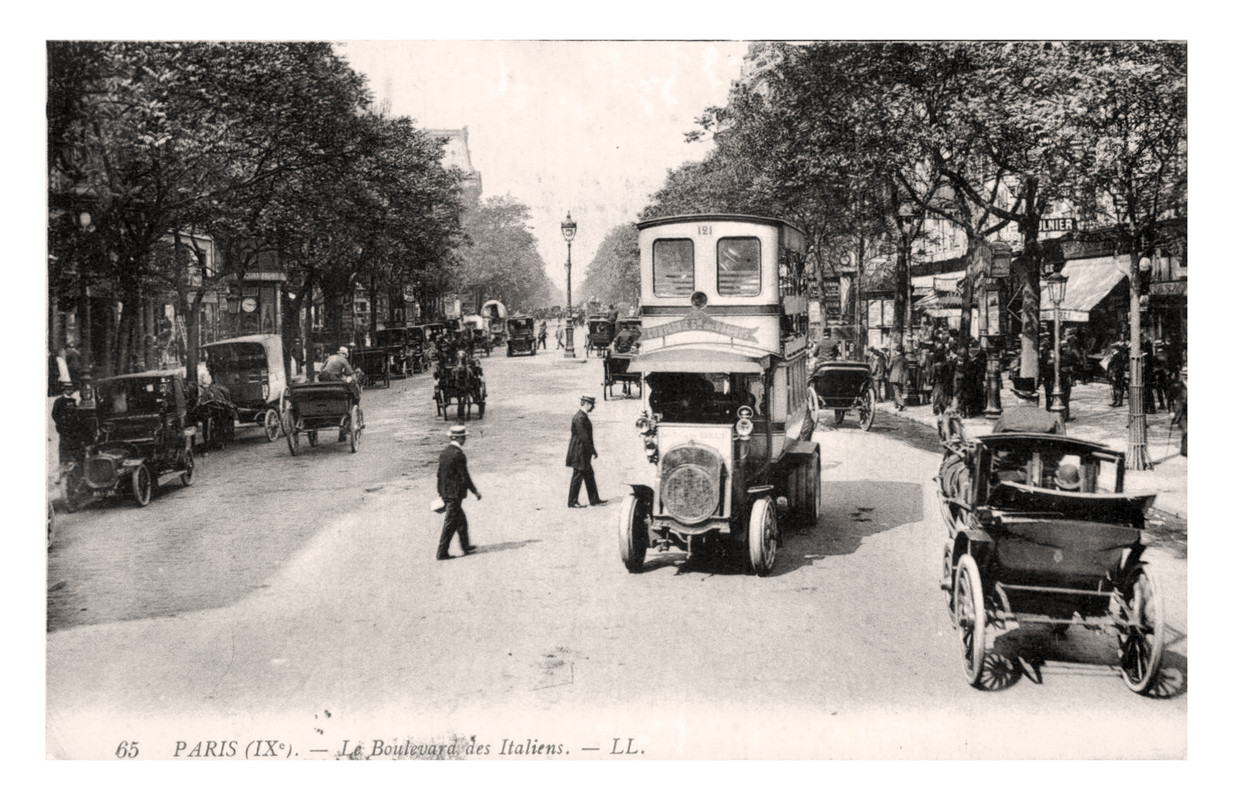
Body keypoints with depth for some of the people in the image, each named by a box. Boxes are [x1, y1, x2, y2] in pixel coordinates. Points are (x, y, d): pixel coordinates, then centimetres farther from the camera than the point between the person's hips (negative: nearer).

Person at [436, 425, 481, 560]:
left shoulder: (444, 452, 6)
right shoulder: (458, 454, -20)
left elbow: (439, 473, 12)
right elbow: (465, 476, -17)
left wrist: (439, 492, 19)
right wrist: (475, 492, -7)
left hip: (445, 493, 9)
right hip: (455, 493, -9)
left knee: (461, 519, 21)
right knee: (450, 523, -1)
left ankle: (465, 546, 31)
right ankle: (442, 553, 3)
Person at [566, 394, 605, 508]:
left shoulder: (583, 416, 12)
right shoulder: (580, 418, -21)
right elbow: (584, 437, -22)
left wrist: (592, 451, 17)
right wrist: (593, 451, -17)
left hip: (583, 453, 10)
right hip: (579, 453, -10)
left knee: (589, 475, 14)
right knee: (578, 476, -2)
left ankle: (594, 499, 21)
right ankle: (572, 502, 7)